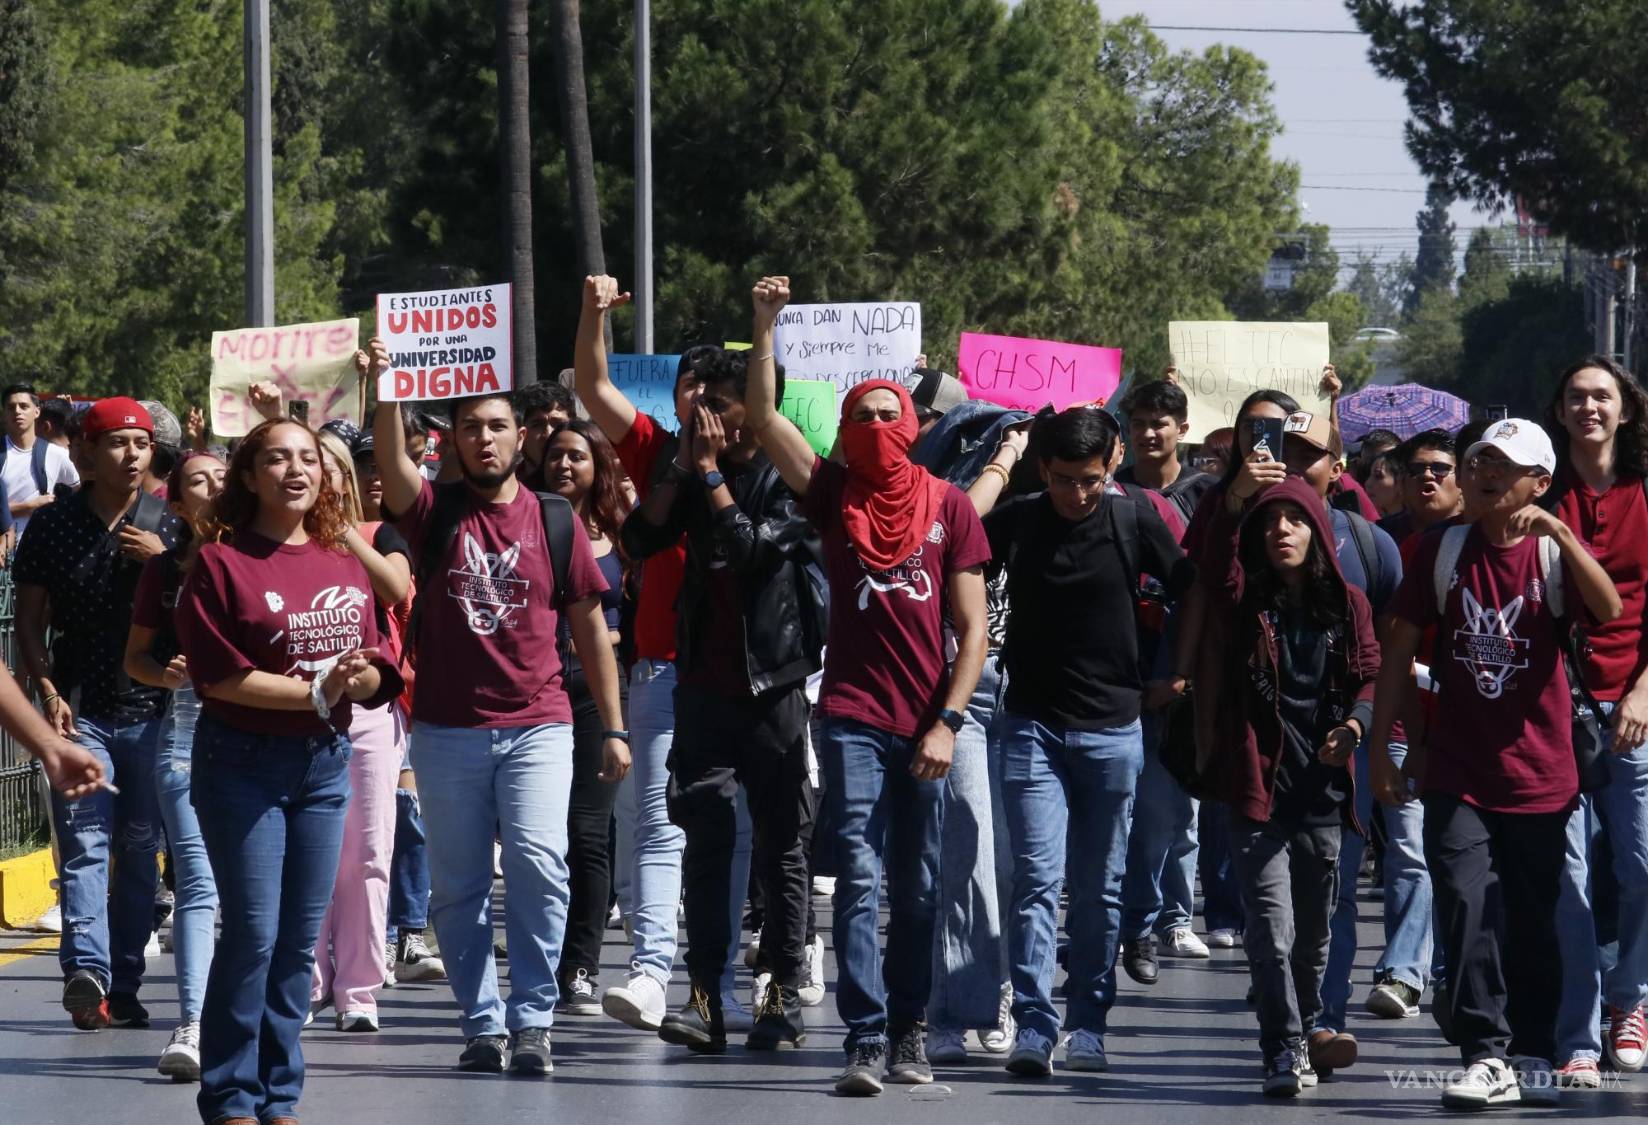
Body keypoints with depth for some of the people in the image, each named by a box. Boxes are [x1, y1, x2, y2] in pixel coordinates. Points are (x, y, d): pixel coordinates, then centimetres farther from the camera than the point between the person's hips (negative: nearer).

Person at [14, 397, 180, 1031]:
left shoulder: (169, 529, 6)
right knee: (85, 844, -14)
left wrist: (165, 561, -9)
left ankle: (124, 986, 12)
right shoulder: (55, 526, 3)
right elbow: (30, 621, 7)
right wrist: (48, 690, -7)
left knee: (140, 850, 5)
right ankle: (87, 971, -28)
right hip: (79, 712, -2)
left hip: (152, 710, 2)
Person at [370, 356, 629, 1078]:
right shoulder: (435, 513, 5)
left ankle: (532, 1019, -10)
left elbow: (590, 626, 10)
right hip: (448, 729, 1)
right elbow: (392, 466, -17)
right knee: (458, 887, 4)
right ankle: (483, 1025, 14)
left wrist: (613, 727, 7)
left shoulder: (555, 521, 6)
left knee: (538, 864, -18)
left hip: (537, 727, -1)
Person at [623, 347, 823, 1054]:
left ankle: (784, 995, 7)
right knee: (706, 838, -1)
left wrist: (710, 469, -12)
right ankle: (705, 995, -4)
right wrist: (684, 465, -3)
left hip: (773, 684, -5)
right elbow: (641, 538, 3)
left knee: (781, 843, 3)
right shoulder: (697, 476, 12)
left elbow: (752, 546, -20)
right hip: (705, 683, 5)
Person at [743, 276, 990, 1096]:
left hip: (926, 726, 1)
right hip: (854, 715, -1)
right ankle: (866, 1042, -14)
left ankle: (907, 1031, 20)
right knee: (861, 882, -9)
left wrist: (947, 722, -6)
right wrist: (766, 325, -12)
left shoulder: (948, 506, 4)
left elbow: (972, 627, 2)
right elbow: (762, 417, -5)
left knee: (918, 890, 8)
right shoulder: (834, 495, 5)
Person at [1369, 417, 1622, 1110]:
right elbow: (1400, 650, 7)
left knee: (1534, 922, 7)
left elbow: (1609, 609, -24)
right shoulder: (1444, 552, 3)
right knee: (1467, 908, -13)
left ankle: (1533, 1056, 20)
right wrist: (1379, 746, 4)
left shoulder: (1555, 553, -3)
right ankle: (1487, 1058, -14)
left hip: (1539, 774, -1)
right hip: (1457, 773, 1)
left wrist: (1558, 531, -33)